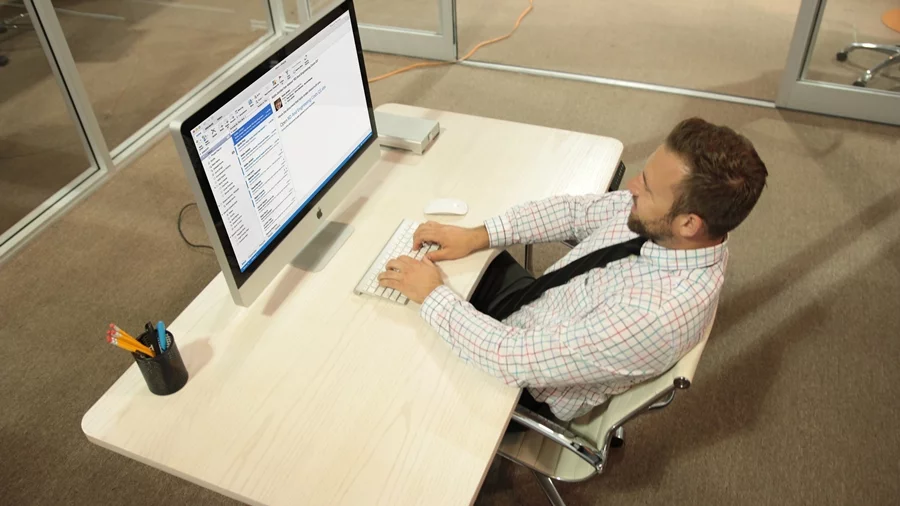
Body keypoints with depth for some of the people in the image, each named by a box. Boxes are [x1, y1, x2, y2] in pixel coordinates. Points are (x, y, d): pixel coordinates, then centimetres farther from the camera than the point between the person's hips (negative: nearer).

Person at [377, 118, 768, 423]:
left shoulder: (657, 314, -42)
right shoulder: (660, 219, -19)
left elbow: (517, 360, -37)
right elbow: (577, 211, -5)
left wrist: (432, 296, -26)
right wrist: (477, 236, -13)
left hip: (530, 384, -6)